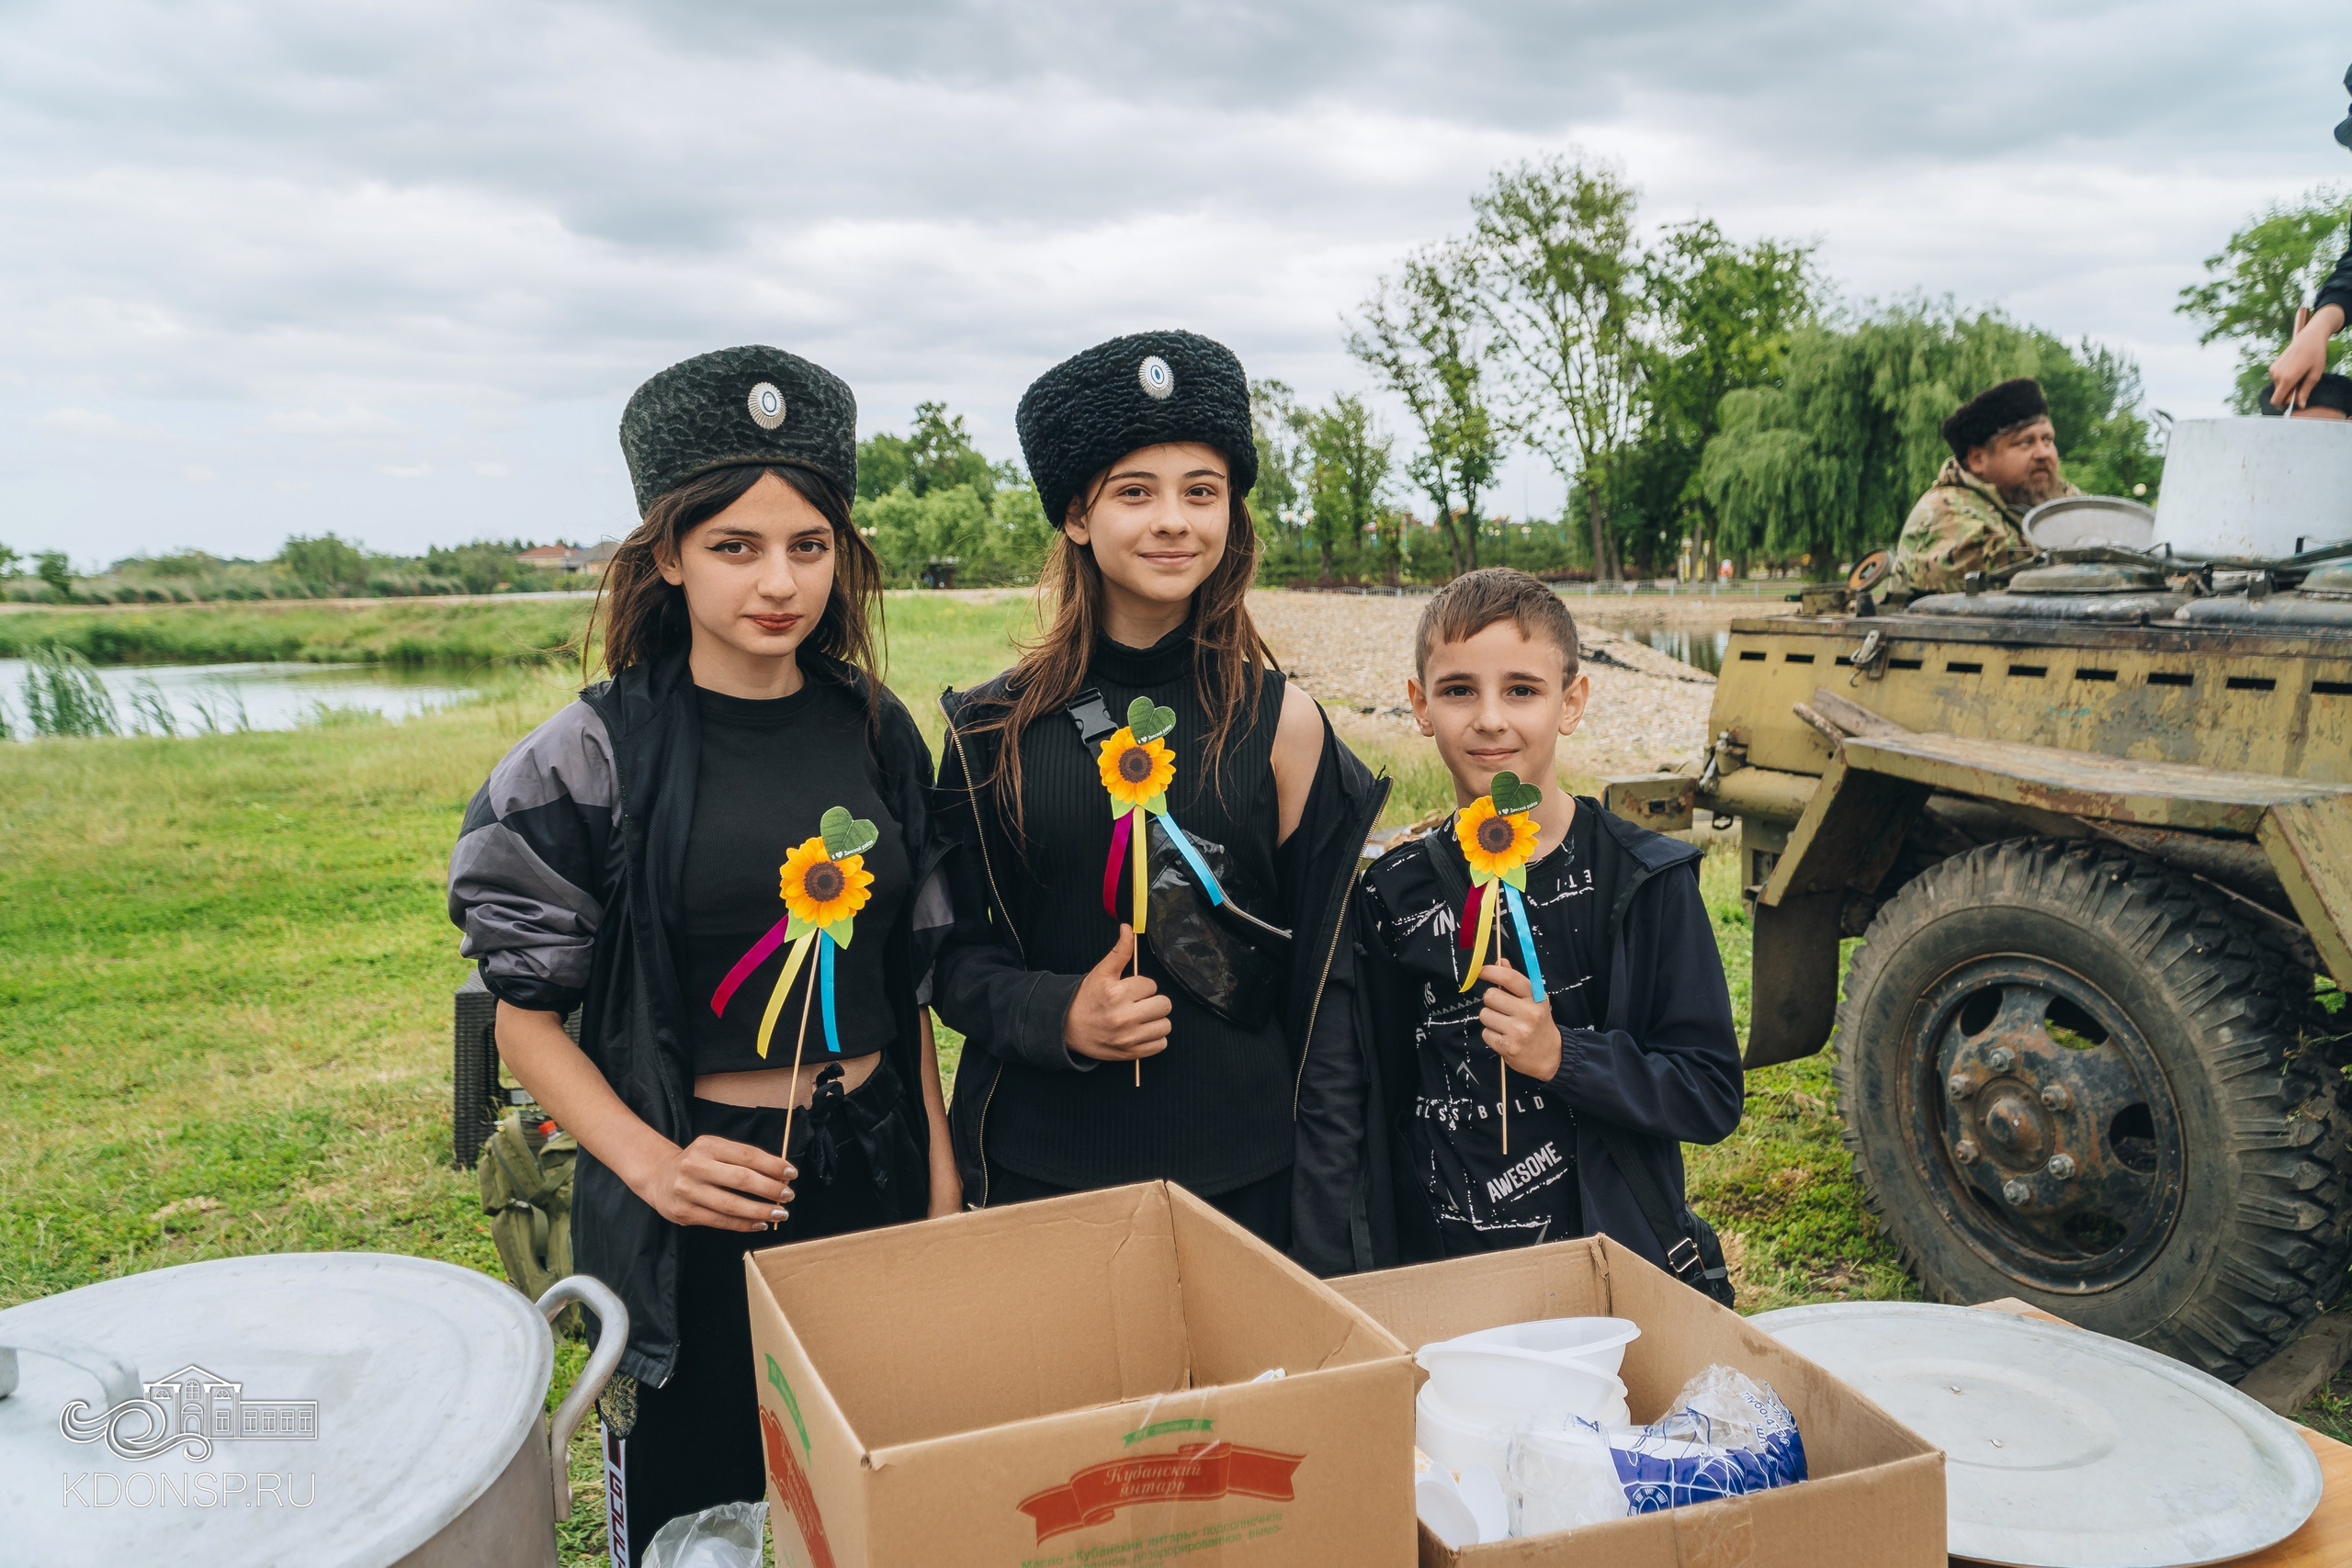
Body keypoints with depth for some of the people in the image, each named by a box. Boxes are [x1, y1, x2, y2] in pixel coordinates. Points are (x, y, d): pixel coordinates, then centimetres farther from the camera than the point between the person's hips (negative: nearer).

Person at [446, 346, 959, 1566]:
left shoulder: (876, 732, 2)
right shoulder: (596, 756, -10)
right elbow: (527, 1017, -6)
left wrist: (941, 1178, 7)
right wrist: (651, 1164, -20)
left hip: (874, 1169, 4)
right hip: (695, 1207, -3)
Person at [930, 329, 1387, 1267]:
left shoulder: (1280, 723, -3)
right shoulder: (996, 730, -1)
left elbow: (1328, 984, 0)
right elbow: (955, 954, 6)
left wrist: (1322, 1214, -3)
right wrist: (1054, 1013, -15)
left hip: (1239, 1173, 0)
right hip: (1035, 1167, 1)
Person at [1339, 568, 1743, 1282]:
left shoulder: (1643, 877, -7)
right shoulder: (1392, 894, -1)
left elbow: (1712, 1095, -8)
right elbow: (1375, 1113, 5)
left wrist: (1563, 1056, -21)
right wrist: (1378, 1272, 1)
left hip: (1616, 1267, -2)